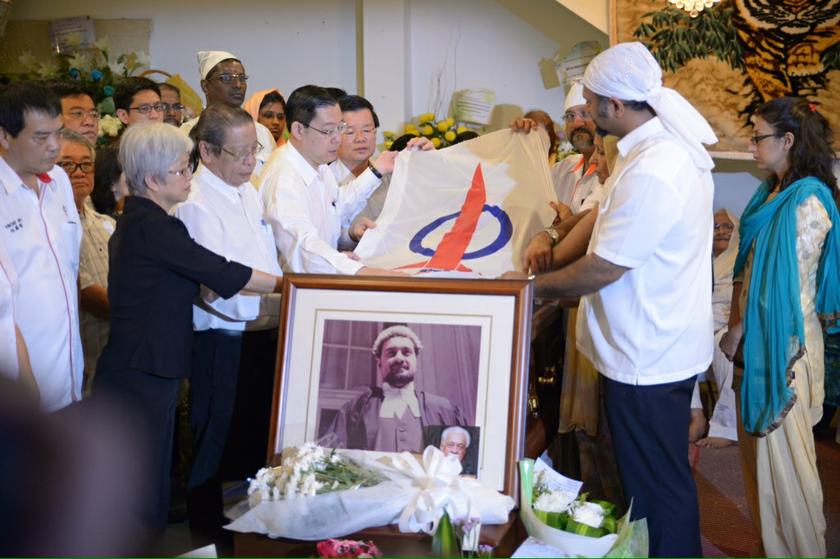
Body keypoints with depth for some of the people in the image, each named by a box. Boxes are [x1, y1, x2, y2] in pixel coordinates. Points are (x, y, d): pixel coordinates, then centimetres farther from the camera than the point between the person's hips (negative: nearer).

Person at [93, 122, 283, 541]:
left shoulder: (138, 220, 14)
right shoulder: (151, 226, -17)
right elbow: (219, 272, -17)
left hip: (141, 372, 10)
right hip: (140, 377, -10)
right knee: (142, 492, -1)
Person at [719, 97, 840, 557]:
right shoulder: (773, 192, 10)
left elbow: (784, 283, -18)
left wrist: (739, 330, -11)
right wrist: (736, 321, 7)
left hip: (782, 340, -9)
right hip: (756, 334, 9)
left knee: (780, 446, 1)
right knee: (759, 439, 16)